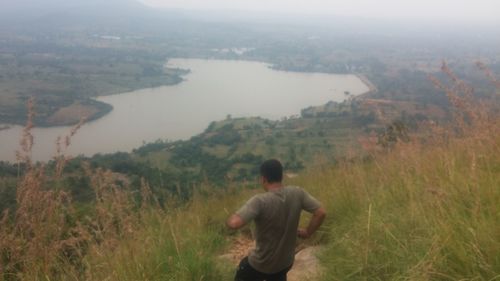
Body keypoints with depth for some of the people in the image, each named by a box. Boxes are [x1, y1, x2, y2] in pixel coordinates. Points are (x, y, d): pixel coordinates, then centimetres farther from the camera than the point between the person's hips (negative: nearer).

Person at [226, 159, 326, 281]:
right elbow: (321, 213, -11)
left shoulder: (260, 201, -29)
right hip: (286, 261, 5)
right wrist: (307, 232, 4)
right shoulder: (298, 193, -14)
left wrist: (230, 219, -14)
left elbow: (234, 223, -38)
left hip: (262, 264, -4)